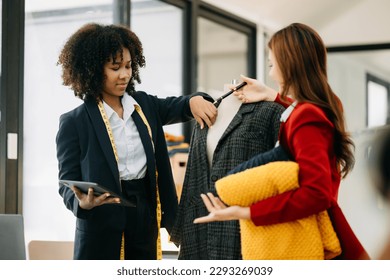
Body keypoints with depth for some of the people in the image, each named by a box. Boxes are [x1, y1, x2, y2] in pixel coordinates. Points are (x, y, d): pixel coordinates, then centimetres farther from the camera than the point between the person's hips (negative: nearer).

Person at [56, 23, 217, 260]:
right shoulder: (74, 122, -5)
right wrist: (83, 203, -26)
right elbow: (67, 182, -4)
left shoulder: (144, 105, 9)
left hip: (146, 221, 5)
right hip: (102, 229, -4)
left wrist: (194, 100, -14)